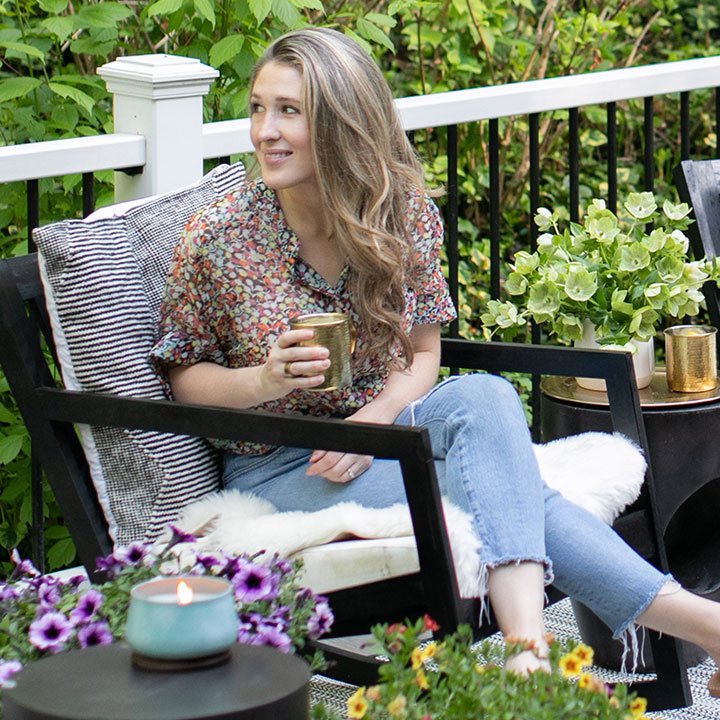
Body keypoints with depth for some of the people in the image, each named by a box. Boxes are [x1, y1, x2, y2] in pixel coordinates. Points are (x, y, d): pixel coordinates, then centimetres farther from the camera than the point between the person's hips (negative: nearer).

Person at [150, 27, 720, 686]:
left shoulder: (406, 213, -3)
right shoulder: (219, 237, -11)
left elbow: (422, 353, 6)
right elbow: (183, 375, 1)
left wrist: (371, 419, -16)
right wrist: (264, 381, -21)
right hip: (277, 466, -3)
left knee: (482, 394, -33)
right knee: (501, 485, -28)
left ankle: (526, 637, -47)